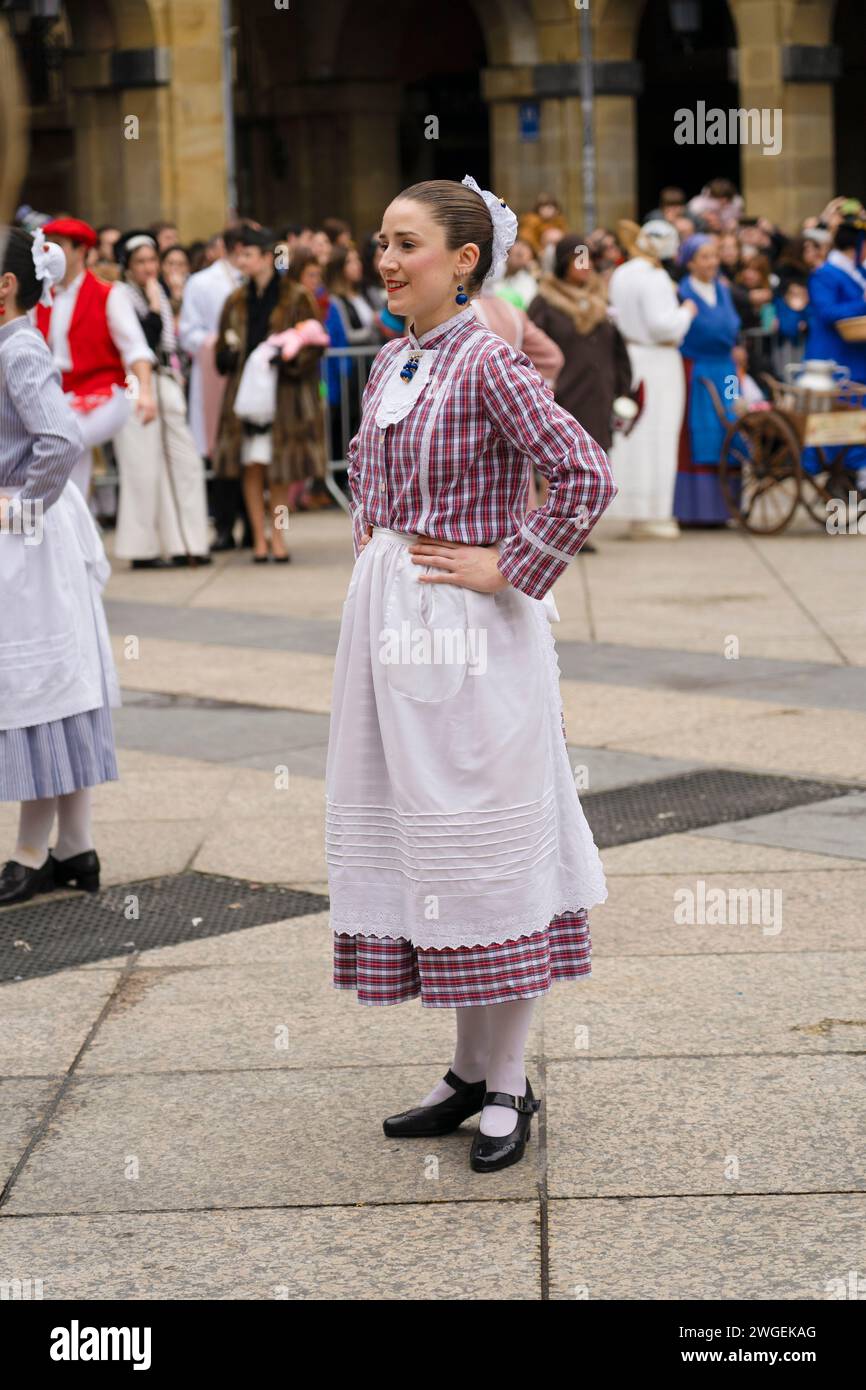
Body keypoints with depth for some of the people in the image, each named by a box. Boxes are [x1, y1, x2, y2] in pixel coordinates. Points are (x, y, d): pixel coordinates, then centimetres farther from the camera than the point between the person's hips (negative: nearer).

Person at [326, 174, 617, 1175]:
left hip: (470, 631, -8)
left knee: (485, 846, 1)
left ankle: (507, 1087, 14)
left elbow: (585, 475, -20)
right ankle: (469, 1072, 25)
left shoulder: (487, 362, -13)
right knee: (415, 840, 13)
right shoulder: (389, 362, 10)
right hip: (390, 621, 8)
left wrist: (510, 570, -16)